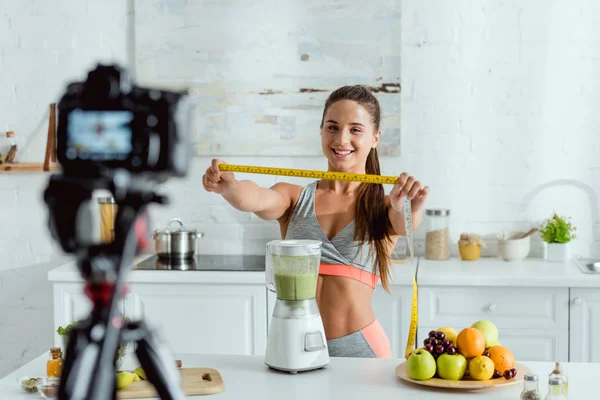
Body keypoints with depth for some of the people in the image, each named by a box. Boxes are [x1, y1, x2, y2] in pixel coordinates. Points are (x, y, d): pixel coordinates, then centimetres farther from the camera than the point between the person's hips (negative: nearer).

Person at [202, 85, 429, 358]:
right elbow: (256, 199, -15)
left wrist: (409, 210, -41)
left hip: (359, 346, -1)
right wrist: (229, 187, -36)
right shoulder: (294, 198, 5)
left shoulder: (383, 206, 2)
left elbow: (406, 224, -19)